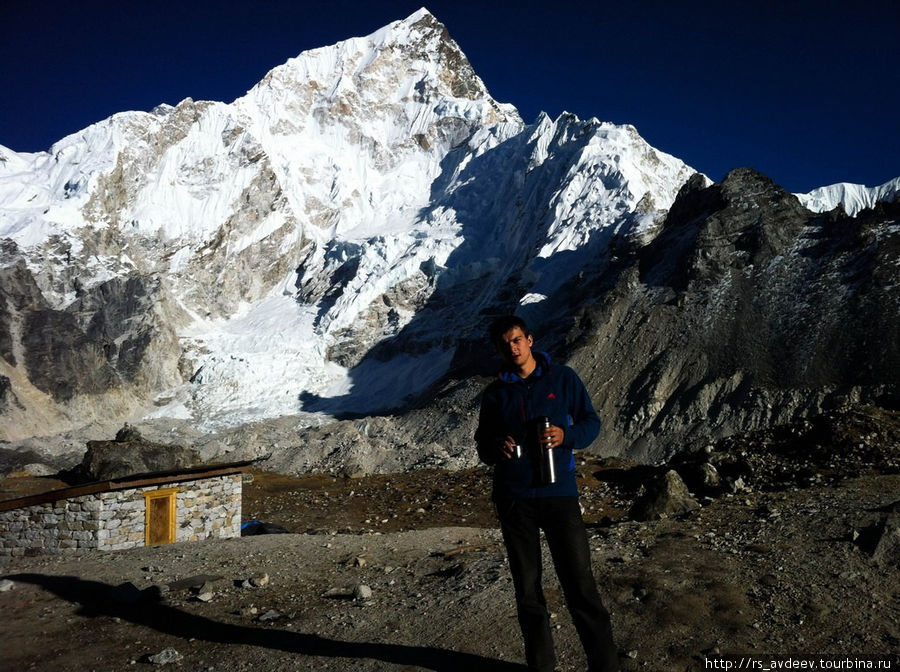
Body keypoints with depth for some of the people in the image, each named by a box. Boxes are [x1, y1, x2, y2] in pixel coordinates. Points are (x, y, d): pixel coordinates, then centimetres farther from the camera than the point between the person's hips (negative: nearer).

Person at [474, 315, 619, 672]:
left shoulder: (563, 378, 1)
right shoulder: (495, 392, 7)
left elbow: (592, 422, 4)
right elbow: (482, 443, 12)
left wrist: (565, 435, -17)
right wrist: (497, 448, -12)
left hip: (559, 493, -2)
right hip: (513, 498, 3)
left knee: (580, 583, -2)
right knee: (527, 586, 11)